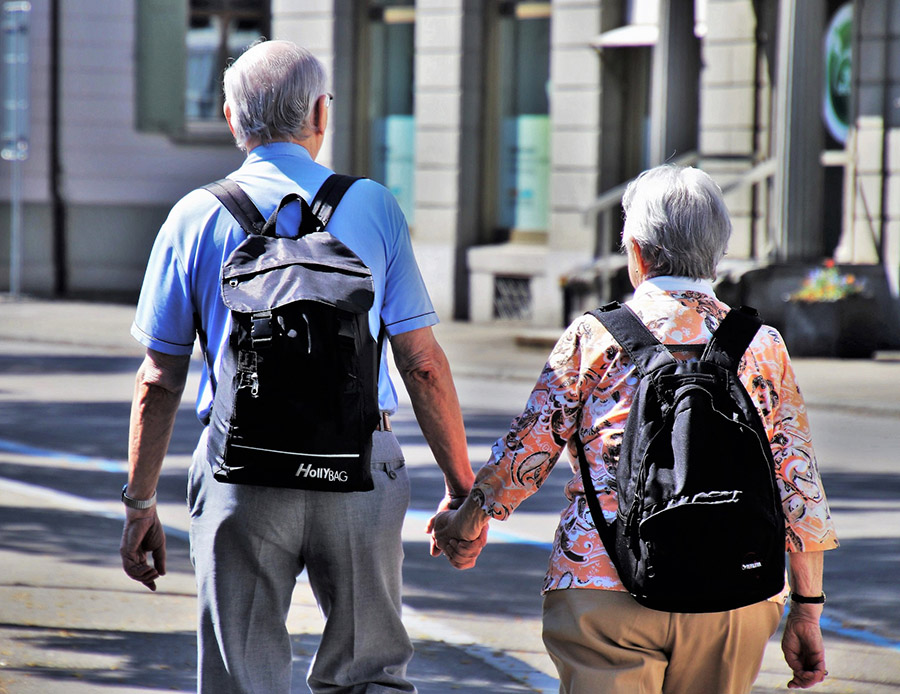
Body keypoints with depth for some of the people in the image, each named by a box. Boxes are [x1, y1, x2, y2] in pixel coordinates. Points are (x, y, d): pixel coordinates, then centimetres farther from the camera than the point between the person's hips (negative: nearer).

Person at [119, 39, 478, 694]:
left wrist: (140, 505, 11)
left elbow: (159, 380, 4)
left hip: (242, 472, 0)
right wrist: (462, 488, 7)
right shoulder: (373, 206, 3)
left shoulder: (196, 217, 4)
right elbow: (422, 363, 1)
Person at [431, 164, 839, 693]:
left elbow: (526, 452, 7)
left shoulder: (594, 337, 1)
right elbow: (799, 489, 6)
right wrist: (807, 611, 11)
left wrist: (466, 524, 25)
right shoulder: (763, 347, 7)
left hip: (606, 591, -2)